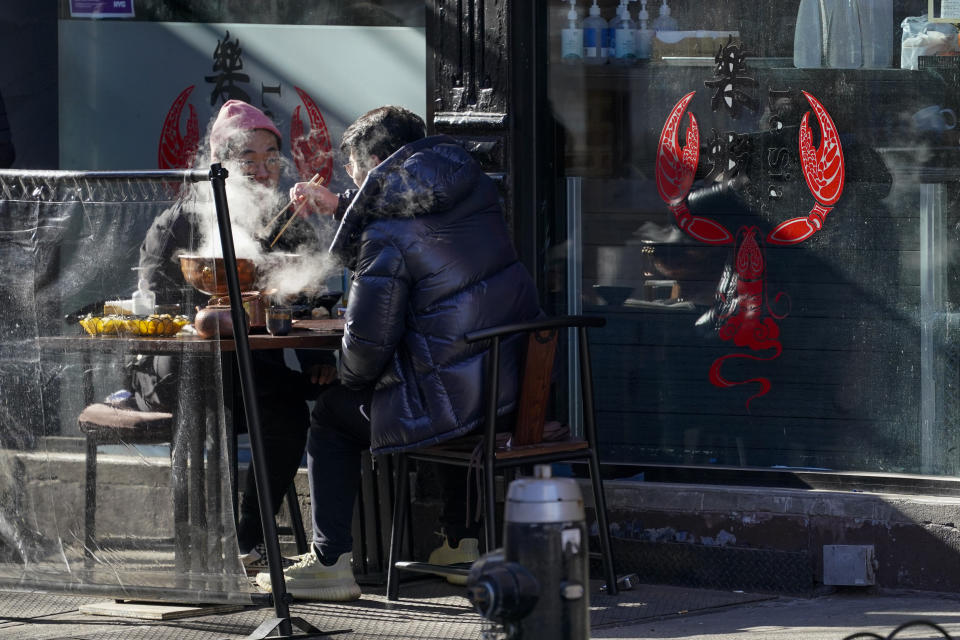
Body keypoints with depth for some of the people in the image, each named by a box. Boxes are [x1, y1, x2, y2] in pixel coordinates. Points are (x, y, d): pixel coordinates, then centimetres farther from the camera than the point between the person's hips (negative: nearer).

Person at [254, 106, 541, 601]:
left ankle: (332, 562, 13)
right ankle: (463, 546, 40)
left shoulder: (387, 237, -15)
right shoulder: (474, 192, 8)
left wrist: (347, 376, 6)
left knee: (333, 414, 14)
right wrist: (339, 207, 33)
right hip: (519, 381, 8)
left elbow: (368, 341, -16)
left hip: (456, 399, -8)